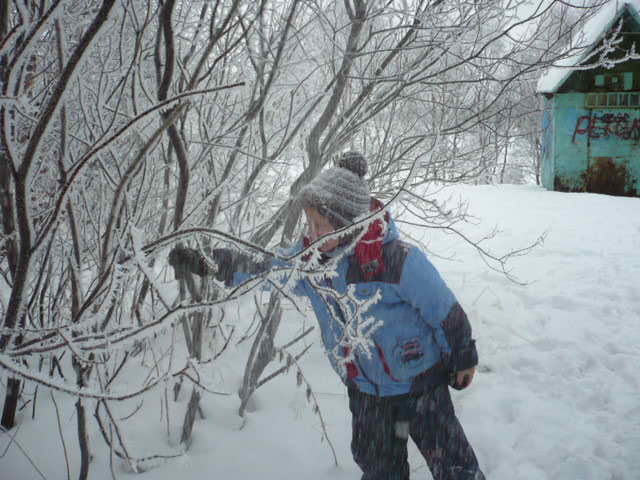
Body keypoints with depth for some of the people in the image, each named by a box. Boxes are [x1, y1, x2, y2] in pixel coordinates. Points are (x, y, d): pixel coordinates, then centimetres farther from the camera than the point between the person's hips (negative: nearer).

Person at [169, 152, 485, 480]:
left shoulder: (397, 259, -27)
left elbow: (445, 311, -16)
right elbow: (259, 268, 0)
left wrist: (464, 357, -3)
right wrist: (204, 262, -9)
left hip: (420, 383, -5)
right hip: (365, 390, 5)